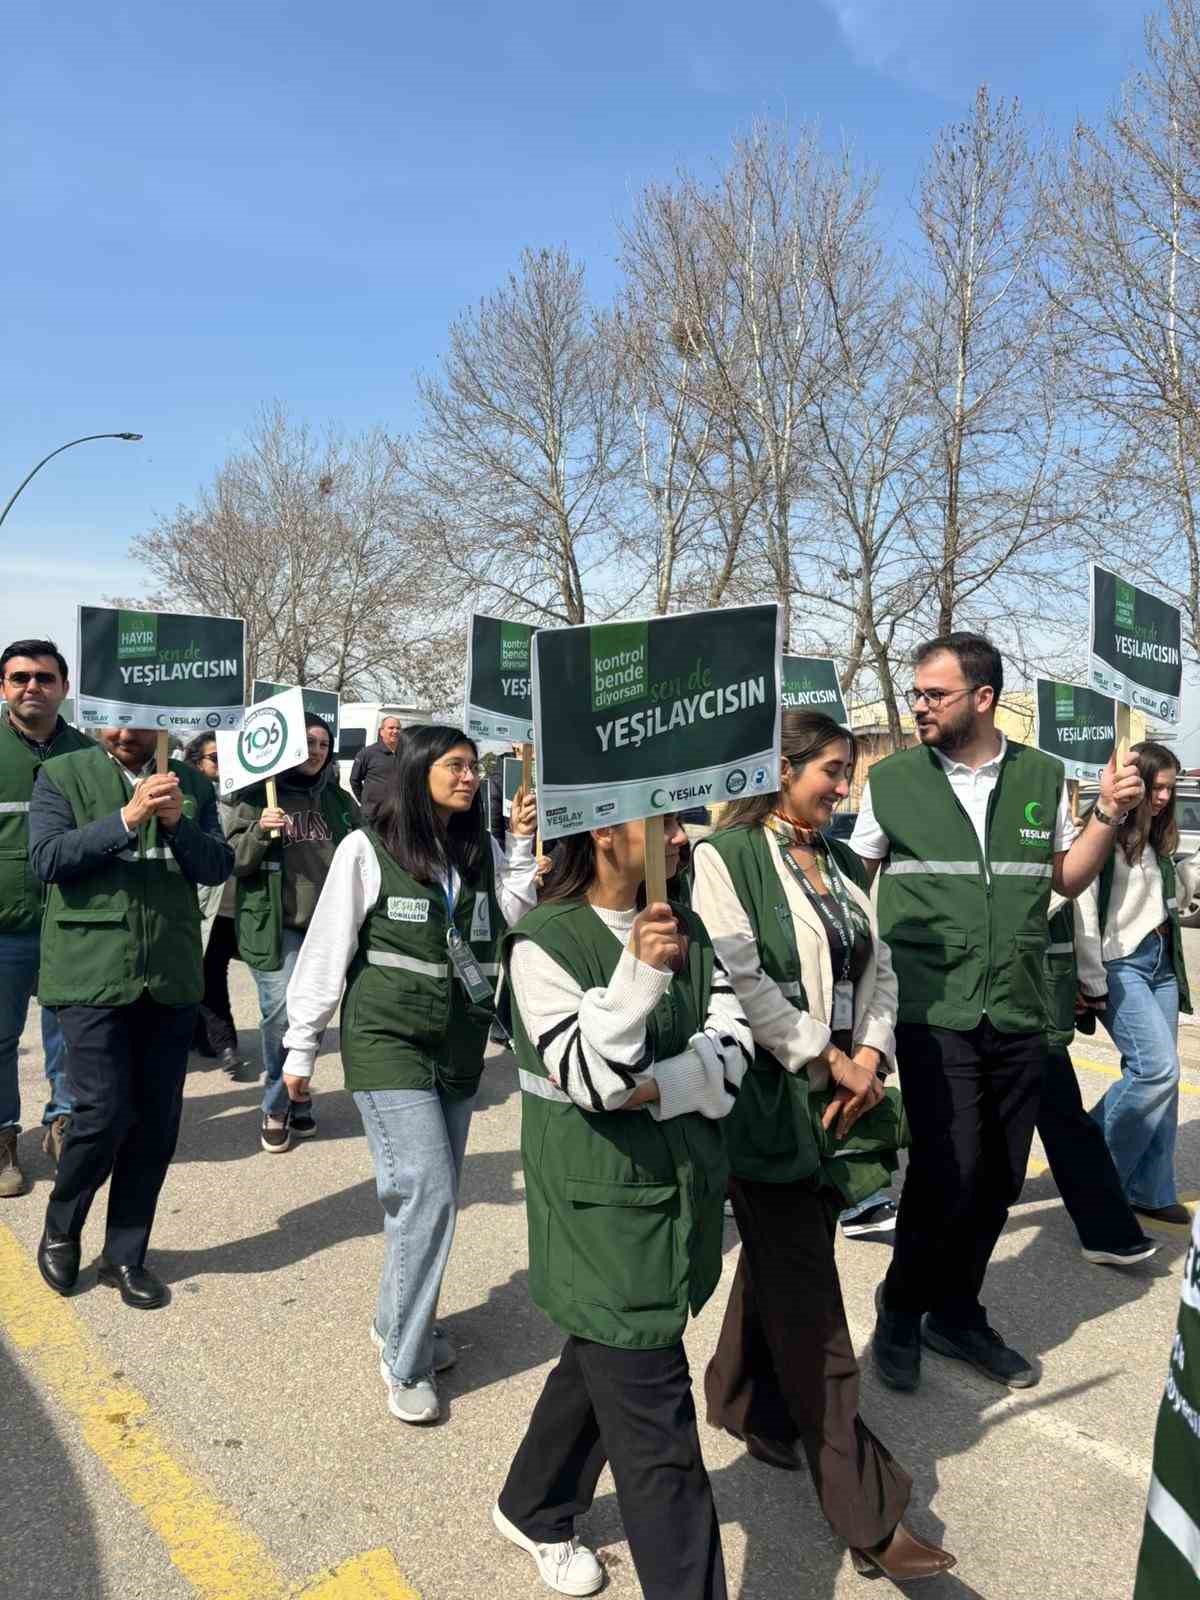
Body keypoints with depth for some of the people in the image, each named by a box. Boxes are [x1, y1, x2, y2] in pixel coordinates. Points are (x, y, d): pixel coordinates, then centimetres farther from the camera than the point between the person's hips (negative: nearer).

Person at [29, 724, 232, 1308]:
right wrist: (127, 818, -21)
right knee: (104, 1113, -6)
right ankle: (60, 1229, 25)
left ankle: (125, 1255, 25)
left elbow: (218, 867, 4)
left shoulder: (192, 784, 9)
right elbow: (48, 859, -10)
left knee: (157, 1122, 7)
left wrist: (177, 823, -14)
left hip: (170, 977, 3)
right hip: (91, 973, -3)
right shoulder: (61, 775, 2)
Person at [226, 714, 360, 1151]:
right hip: (275, 925, -4)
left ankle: (295, 1098, 31)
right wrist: (259, 831, -21)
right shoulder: (259, 796, -1)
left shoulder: (338, 800, 11)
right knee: (282, 1015, -9)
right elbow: (233, 860, -4)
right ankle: (275, 1108, 11)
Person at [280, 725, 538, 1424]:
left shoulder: (483, 853, 5)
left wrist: (524, 849, -12)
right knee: (428, 1190, -11)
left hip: (460, 1046, 5)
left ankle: (402, 1323, 34)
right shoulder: (368, 850, -8)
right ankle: (406, 1363, 6)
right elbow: (327, 950, -4)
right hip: (388, 1043, -5)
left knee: (433, 1195, 12)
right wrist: (301, 1049, -1)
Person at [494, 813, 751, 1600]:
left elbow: (733, 1038, -2)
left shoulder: (685, 925, 3)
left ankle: (533, 1508, 51)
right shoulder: (545, 941, -16)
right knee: (659, 1436, 0)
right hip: (604, 1211, -7)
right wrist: (641, 973, -35)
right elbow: (587, 1080, -23)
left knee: (604, 1364, 26)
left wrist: (661, 1088, -18)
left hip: (685, 1193, 7)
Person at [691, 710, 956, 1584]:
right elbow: (740, 978, -19)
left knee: (782, 1258, 21)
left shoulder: (844, 862, 11)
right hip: (768, 1098, -7)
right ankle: (869, 1515, 9)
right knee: (811, 1306, 0)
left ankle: (745, 1399, 44)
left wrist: (869, 1058, -5)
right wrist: (826, 1060, -15)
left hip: (840, 1094, 7)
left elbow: (878, 967, 10)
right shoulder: (725, 857, -11)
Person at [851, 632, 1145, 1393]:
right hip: (933, 1011, -3)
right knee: (949, 1171, -8)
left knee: (1001, 1176, 11)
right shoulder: (892, 779, -2)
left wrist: (1108, 816, 0)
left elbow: (1066, 880, 14)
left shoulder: (1043, 777, 5)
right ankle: (901, 1307, 19)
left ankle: (956, 1311, 34)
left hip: (1018, 1013, 4)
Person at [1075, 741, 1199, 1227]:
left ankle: (1151, 1191, 15)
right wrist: (1093, 984, -17)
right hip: (1120, 964, -8)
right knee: (1157, 1069, -15)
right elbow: (1083, 911, -16)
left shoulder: (1154, 839, 15)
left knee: (1156, 1077, 8)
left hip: (1161, 964, 8)